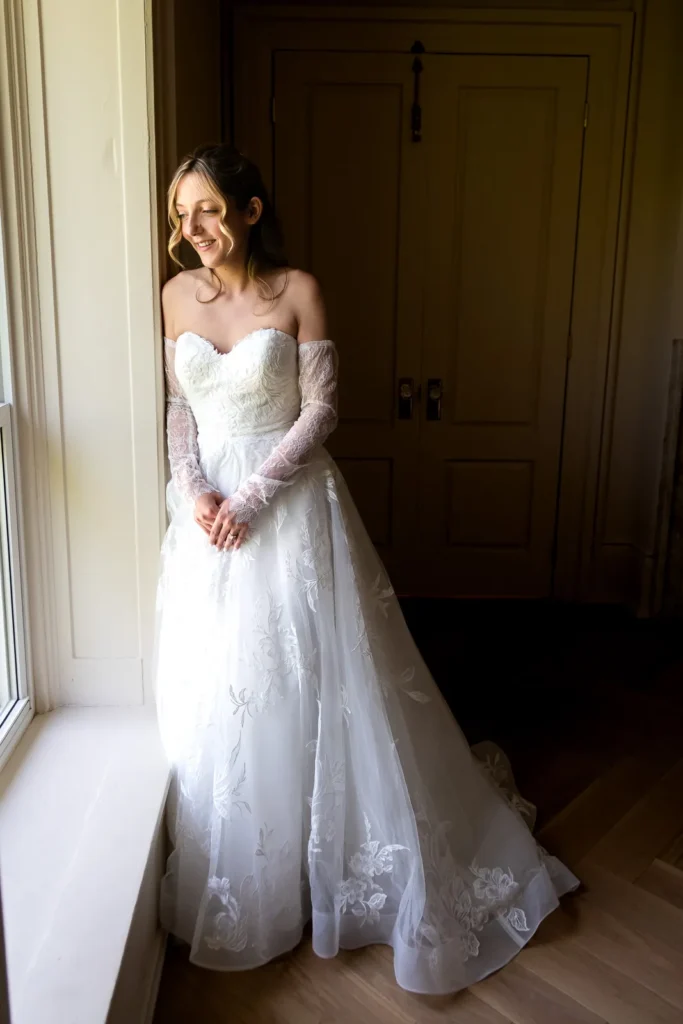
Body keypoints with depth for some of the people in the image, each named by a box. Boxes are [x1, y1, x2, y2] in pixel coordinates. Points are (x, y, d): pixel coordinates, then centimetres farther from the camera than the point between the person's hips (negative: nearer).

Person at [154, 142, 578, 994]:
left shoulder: (298, 291, -7)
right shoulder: (177, 294, 5)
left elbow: (320, 409, -9)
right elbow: (179, 406, 8)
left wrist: (251, 494, -16)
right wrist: (193, 491, -7)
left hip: (290, 507, -4)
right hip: (206, 511, 4)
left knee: (313, 686, 2)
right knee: (211, 693, 10)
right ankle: (227, 889, 33)